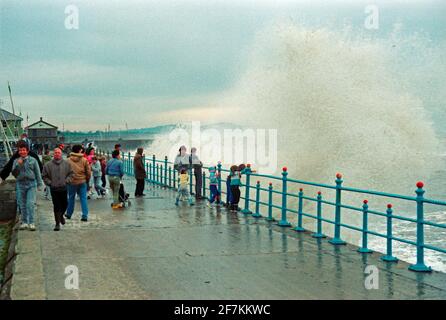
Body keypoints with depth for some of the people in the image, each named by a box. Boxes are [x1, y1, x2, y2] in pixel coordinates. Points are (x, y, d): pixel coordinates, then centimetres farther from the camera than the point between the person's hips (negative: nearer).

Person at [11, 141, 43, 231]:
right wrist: (18, 165, -12)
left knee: (30, 204, -11)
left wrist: (39, 184, 2)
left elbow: (38, 173, 6)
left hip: (31, 184, -2)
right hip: (20, 184, 3)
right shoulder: (16, 161, 8)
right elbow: (14, 173, 1)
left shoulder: (33, 160, 4)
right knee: (22, 205, 8)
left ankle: (31, 222, -10)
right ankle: (24, 222, 17)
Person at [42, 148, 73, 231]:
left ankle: (61, 215, 41)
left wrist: (66, 181, -5)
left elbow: (71, 174, 8)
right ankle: (57, 223, 5)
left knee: (65, 204, 10)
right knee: (56, 206, -1)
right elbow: (45, 176, 5)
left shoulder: (66, 164, 3)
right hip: (54, 189, -2)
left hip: (64, 188, 2)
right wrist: (50, 183, -6)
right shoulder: (48, 165, 0)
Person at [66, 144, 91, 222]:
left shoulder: (68, 160, -6)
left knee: (71, 198, 14)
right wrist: (87, 179, 14)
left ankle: (69, 214, 25)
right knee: (83, 198, 3)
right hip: (82, 182, 0)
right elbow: (88, 172, -2)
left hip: (72, 182, 0)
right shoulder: (84, 160, -4)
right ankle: (85, 216, -1)